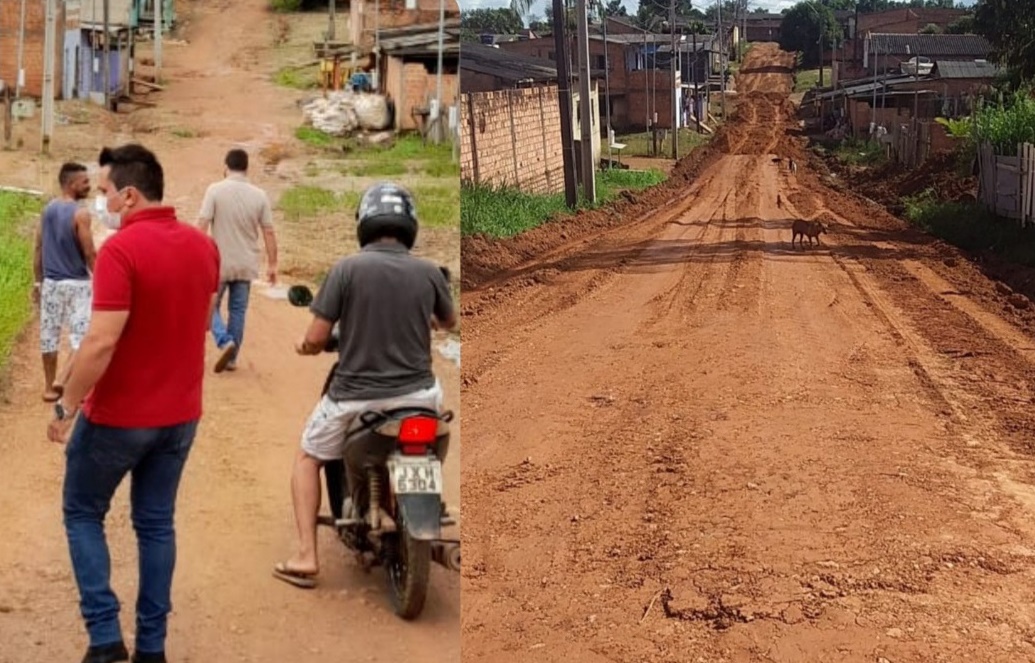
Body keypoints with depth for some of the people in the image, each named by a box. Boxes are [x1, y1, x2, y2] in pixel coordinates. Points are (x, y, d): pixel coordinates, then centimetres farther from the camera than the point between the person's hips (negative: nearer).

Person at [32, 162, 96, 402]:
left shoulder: (47, 210, 5)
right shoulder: (80, 213, -15)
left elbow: (39, 249, 8)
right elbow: (89, 253, -15)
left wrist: (38, 281, 15)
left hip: (51, 282, 6)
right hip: (77, 283, -6)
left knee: (49, 334, 11)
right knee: (82, 335, 2)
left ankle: (50, 387, 18)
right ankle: (62, 379, -12)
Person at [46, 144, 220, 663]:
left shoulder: (121, 249, -21)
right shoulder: (204, 246, 3)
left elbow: (101, 341, -24)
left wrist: (66, 405, -14)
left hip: (119, 414, -6)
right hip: (181, 412, 6)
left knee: (82, 513, 13)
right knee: (156, 522, 14)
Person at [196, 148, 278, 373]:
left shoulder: (215, 190, -9)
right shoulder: (259, 195, -1)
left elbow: (202, 225, -13)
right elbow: (269, 232, 0)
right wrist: (272, 264, 7)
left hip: (219, 262, -3)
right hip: (246, 265, 3)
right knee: (238, 310, 13)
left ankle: (225, 342, -9)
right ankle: (232, 358, 17)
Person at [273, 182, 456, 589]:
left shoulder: (347, 269, -11)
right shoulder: (429, 273, -4)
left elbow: (315, 339, -11)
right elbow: (450, 322, 17)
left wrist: (305, 347, 13)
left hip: (355, 396, -2)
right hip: (415, 394, 2)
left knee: (308, 458, 23)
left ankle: (306, 556, 11)